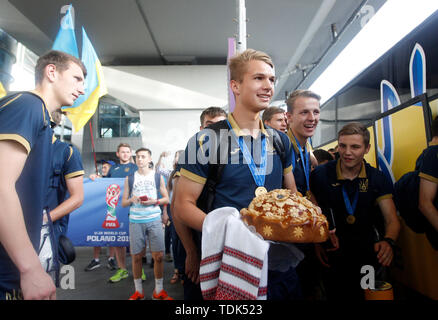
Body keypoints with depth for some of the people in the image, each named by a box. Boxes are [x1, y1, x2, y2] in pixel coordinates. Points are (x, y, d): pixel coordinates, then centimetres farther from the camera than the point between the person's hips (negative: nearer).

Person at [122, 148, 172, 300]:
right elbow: (123, 202, 10)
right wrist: (132, 199, -11)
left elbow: (167, 199, 9)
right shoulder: (130, 178, 9)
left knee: (158, 256, -1)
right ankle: (138, 291, 24)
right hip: (136, 221, 1)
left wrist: (155, 201, -9)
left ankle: (158, 291, 16)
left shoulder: (158, 176, 7)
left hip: (154, 220, -1)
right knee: (136, 256, 6)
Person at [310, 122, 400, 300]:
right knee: (336, 293, -12)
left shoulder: (378, 179, 1)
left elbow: (392, 220, -2)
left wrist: (388, 241, -23)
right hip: (333, 252, -2)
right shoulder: (320, 175, -5)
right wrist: (317, 243, -14)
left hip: (368, 249, 2)